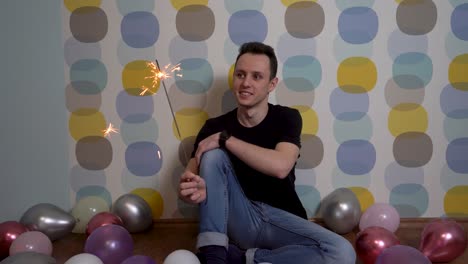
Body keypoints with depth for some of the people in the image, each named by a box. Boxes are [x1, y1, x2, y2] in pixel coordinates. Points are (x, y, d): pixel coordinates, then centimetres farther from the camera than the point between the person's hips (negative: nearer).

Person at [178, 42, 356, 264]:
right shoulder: (215, 126, -3)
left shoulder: (287, 118, -6)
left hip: (281, 221, 0)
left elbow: (280, 166, -26)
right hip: (238, 219, 0)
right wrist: (191, 190, -36)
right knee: (213, 155, -22)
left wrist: (226, 139, -24)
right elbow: (188, 180, -11)